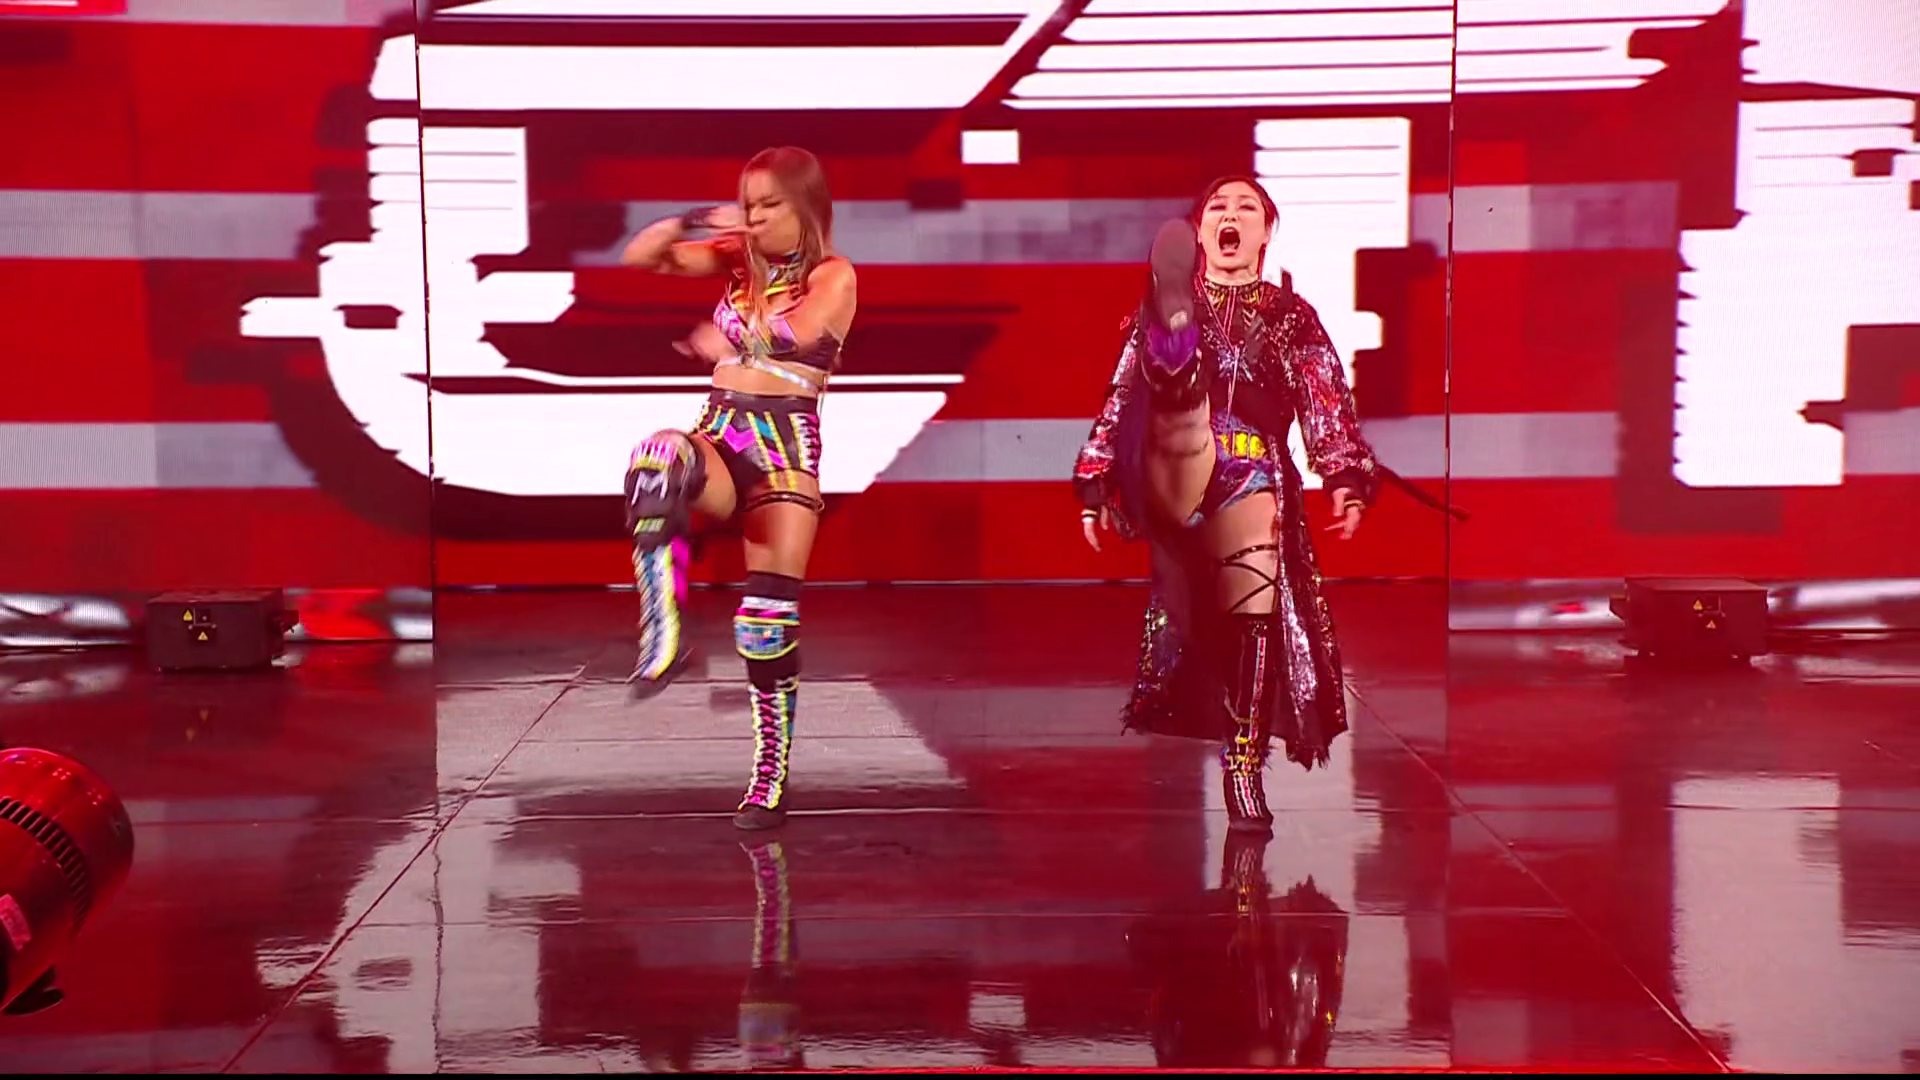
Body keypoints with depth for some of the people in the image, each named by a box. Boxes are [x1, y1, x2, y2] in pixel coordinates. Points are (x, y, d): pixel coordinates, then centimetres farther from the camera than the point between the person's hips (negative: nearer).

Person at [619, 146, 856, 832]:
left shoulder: (834, 275, 1)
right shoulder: (738, 260, 15)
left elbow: (798, 334, -19)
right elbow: (639, 257, 11)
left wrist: (719, 342, -8)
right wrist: (694, 222, -3)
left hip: (786, 444, -3)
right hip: (720, 437, 3)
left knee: (770, 613, -6)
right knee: (660, 456, -36)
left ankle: (772, 777, 4)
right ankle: (663, 637, -42)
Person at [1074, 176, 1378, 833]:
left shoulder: (1291, 316, 20)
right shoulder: (1162, 310, 20)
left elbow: (1330, 411, 12)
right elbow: (1118, 402, 20)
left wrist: (1347, 477, -4)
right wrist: (1095, 482, 12)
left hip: (1254, 479, 1)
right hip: (1169, 478, -1)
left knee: (1255, 618, -12)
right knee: (1181, 425, -35)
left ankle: (1245, 765, -4)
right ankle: (1174, 332, -69)